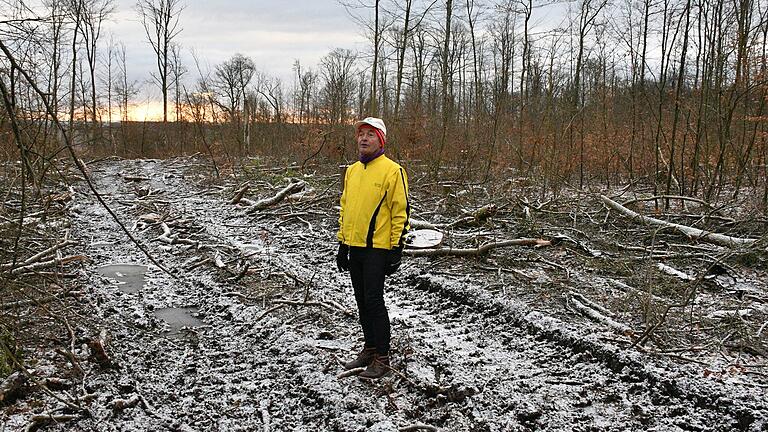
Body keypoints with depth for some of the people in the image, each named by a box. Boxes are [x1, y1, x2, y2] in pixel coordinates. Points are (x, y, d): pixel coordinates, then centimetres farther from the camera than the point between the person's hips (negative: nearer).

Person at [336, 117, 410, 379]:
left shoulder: (392, 170, -9)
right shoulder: (352, 171, 13)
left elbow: (401, 211, -11)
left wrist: (397, 248, -14)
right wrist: (342, 243, 17)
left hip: (377, 248, -7)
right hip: (355, 247, 7)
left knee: (374, 301, -5)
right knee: (362, 301, 13)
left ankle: (382, 358, 6)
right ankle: (369, 348, 27)